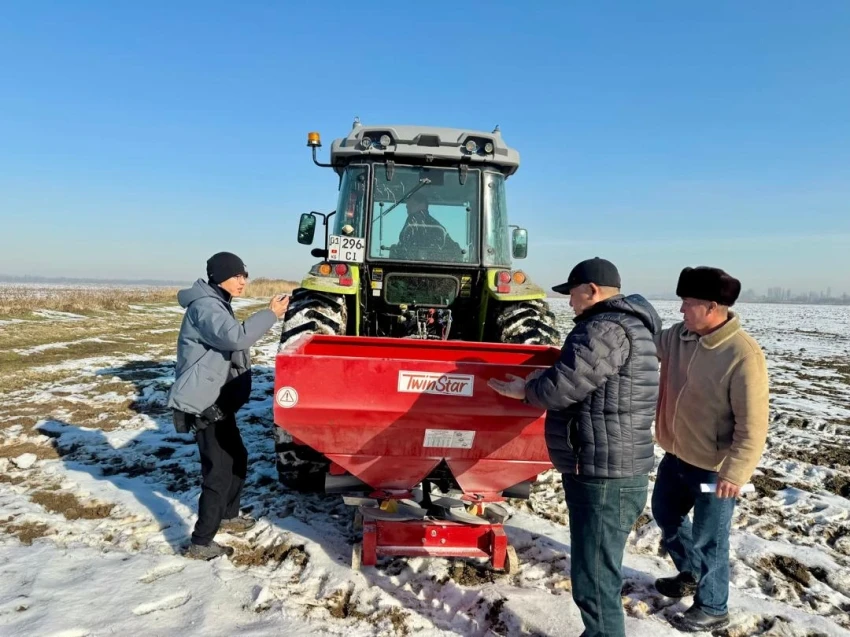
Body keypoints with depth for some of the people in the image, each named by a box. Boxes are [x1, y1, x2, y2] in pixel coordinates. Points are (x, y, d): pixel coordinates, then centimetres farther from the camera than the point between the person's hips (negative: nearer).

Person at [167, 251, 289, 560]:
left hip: (218, 400, 11)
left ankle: (227, 514, 39)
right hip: (204, 403, -11)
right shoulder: (204, 306, -18)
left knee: (237, 457, 21)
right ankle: (201, 542, 1)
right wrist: (271, 314, -27)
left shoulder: (216, 304, 16)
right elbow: (235, 337, -35)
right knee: (219, 470, -8)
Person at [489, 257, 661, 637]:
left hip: (605, 478, -11)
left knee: (594, 581, 0)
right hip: (599, 471, 11)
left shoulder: (608, 329, -19)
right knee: (597, 572, 23)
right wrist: (541, 380, 13)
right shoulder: (621, 325, 15)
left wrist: (526, 390, -3)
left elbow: (563, 387, -22)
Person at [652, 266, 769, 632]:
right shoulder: (678, 336, -5)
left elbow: (753, 425, -24)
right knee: (665, 515, 25)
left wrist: (735, 472, -25)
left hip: (714, 467, -8)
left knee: (708, 539, 9)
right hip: (676, 455, 8)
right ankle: (691, 573, 50)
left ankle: (712, 609, 32)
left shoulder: (743, 355, -26)